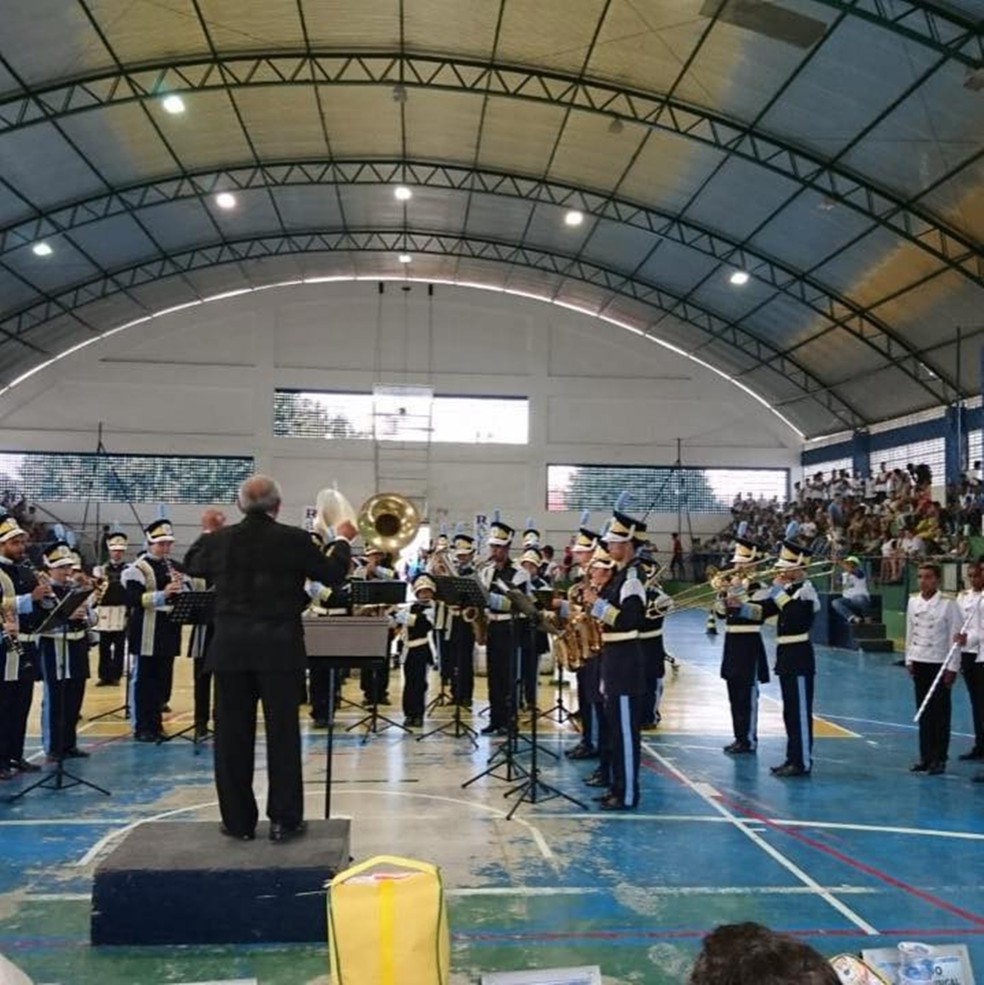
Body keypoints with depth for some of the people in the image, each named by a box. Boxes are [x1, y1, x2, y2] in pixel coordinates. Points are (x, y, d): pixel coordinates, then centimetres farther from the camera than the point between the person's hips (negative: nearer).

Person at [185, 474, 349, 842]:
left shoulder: (219, 540, 0)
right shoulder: (294, 539, -8)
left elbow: (195, 568, 21)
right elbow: (334, 577, 1)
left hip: (231, 648, 2)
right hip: (279, 647, -2)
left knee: (232, 735, 10)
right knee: (283, 733, 5)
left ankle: (238, 820, 16)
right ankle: (285, 819, 9)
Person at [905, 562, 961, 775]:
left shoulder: (948, 604, -9)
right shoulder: (913, 602, 5)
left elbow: (955, 638, -8)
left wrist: (952, 668, -10)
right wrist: (909, 660, 9)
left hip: (940, 663, -4)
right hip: (919, 662, 5)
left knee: (940, 713, 3)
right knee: (923, 711, 10)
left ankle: (939, 759, 11)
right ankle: (925, 756, 18)